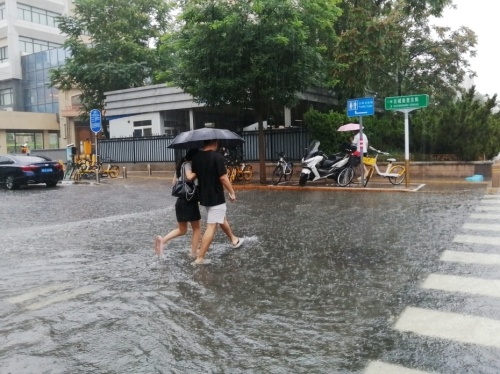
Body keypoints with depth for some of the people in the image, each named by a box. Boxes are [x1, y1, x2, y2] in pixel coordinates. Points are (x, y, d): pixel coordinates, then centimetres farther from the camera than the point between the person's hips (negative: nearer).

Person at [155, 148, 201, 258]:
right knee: (196, 228, 9)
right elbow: (189, 177, -30)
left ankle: (163, 240, -6)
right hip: (190, 200, -8)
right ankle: (194, 252, 13)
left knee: (182, 229, 16)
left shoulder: (181, 165, 14)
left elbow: (174, 182, 17)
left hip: (180, 200, 8)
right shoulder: (188, 164, -11)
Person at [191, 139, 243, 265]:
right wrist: (232, 192, -7)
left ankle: (234, 240, 45)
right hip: (216, 197, -8)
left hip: (204, 196, 8)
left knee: (222, 219, 26)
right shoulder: (217, 156, -18)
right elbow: (223, 178, -18)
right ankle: (200, 258, -3)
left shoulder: (196, 157, 2)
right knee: (211, 227, -3)